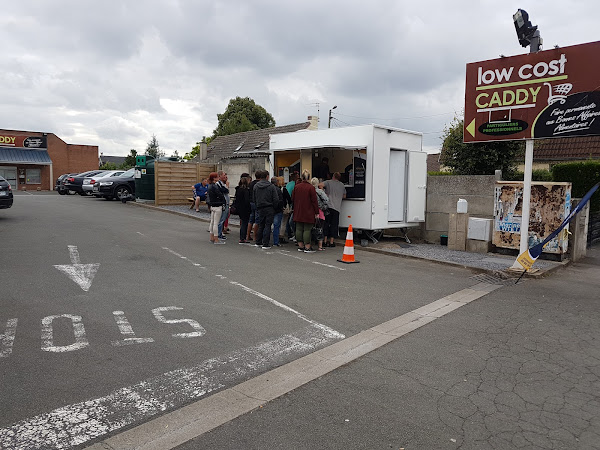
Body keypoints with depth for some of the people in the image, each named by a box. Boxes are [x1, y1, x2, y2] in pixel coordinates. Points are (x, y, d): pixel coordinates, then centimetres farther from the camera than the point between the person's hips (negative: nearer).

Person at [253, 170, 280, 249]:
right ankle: (265, 244, 0)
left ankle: (258, 242, 21)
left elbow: (254, 199, 6)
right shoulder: (271, 186, -9)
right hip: (269, 208, -4)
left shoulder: (255, 186, 1)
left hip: (260, 209, 4)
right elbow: (276, 199, -9)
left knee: (260, 225, 15)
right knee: (267, 226, 1)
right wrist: (274, 207, 5)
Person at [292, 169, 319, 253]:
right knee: (307, 230, -1)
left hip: (298, 212, 4)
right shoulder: (310, 187, -12)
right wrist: (317, 212, -4)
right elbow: (314, 201, -10)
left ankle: (300, 246, 16)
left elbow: (292, 199, 10)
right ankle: (307, 247, 1)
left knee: (299, 229, 10)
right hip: (308, 213, -4)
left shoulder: (296, 186, 2)